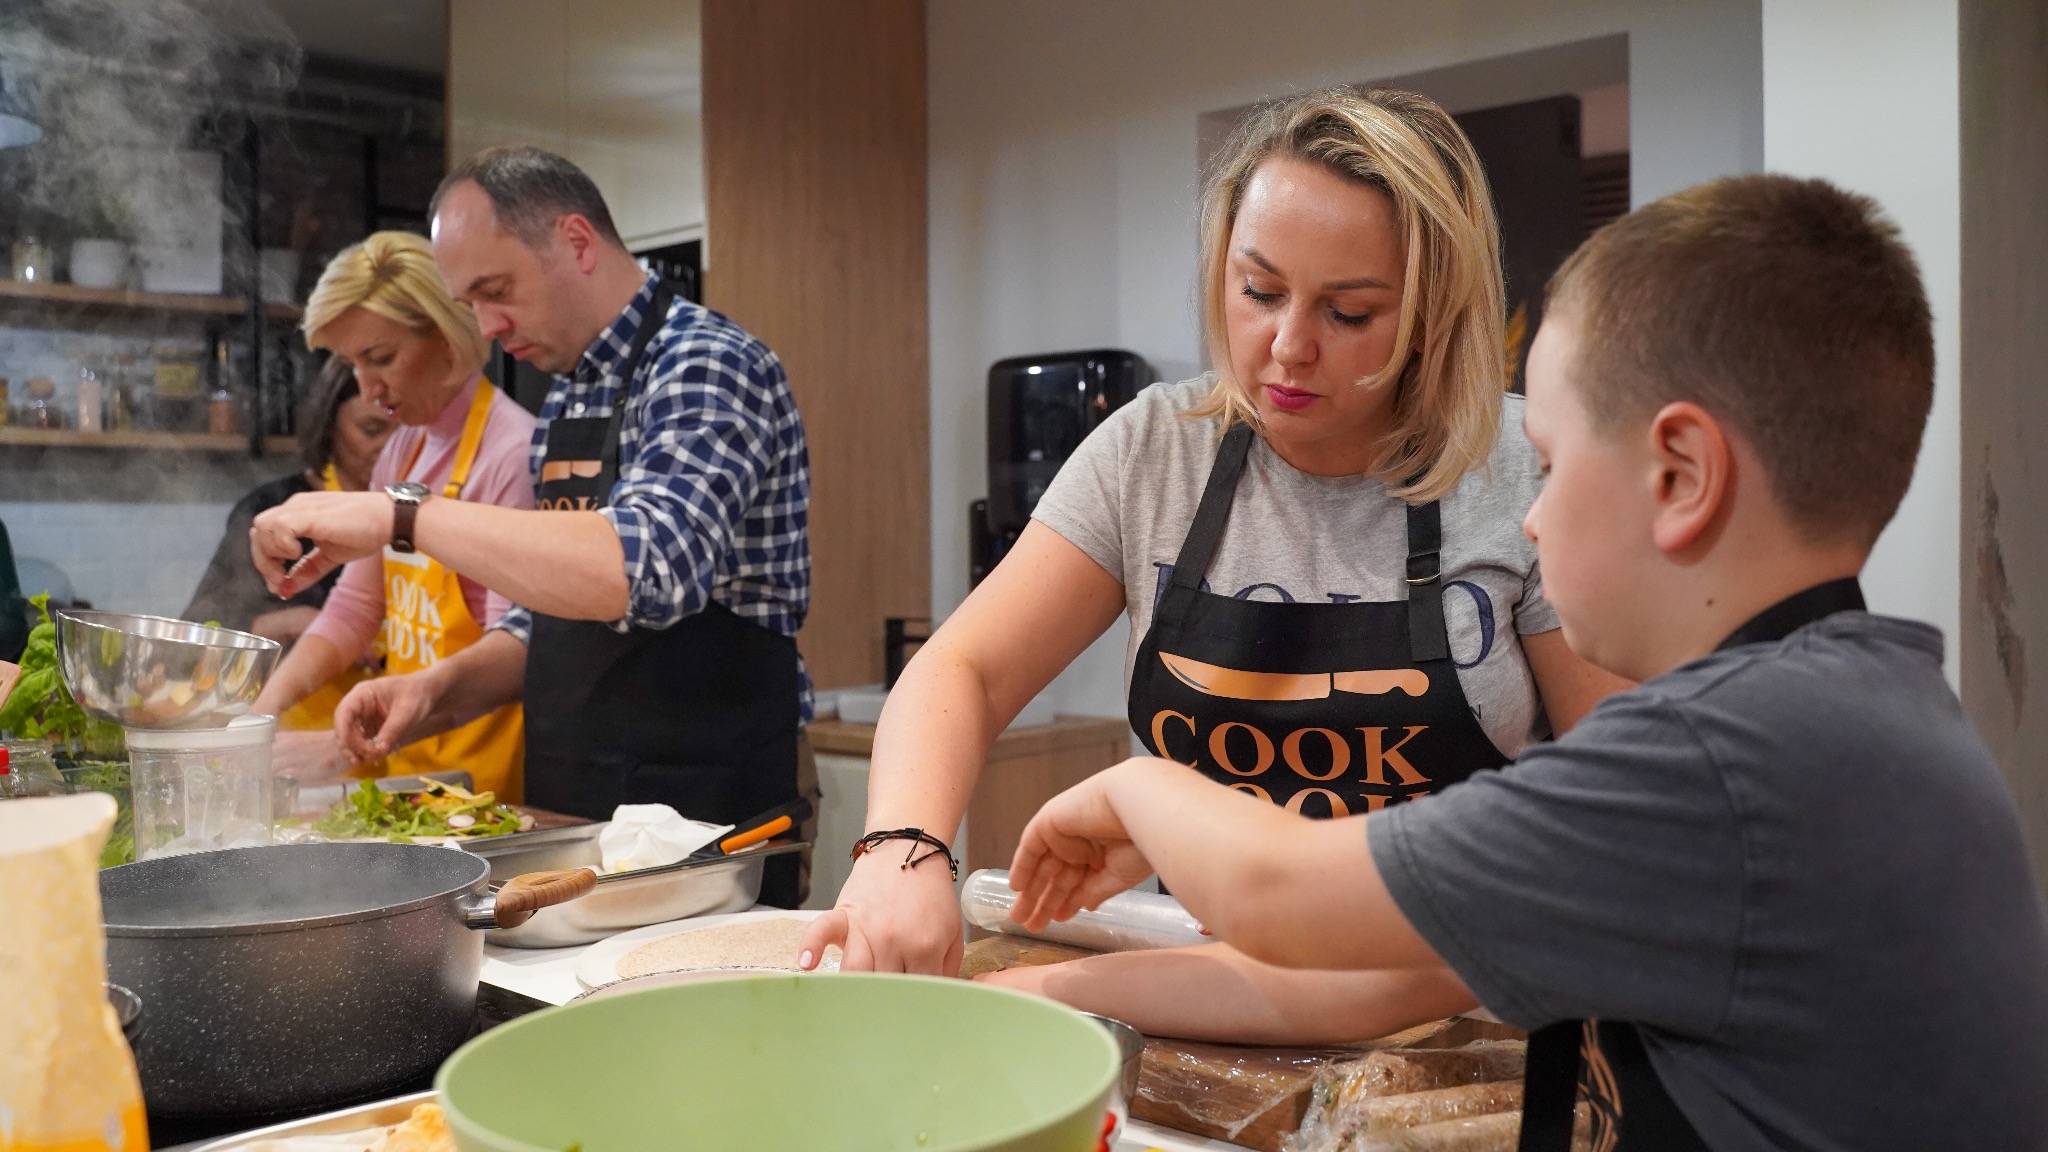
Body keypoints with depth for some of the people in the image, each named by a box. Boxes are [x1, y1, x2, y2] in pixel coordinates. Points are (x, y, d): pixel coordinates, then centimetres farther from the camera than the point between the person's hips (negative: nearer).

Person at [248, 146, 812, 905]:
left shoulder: (704, 366, -14)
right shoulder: (566, 399, 13)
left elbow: (648, 567, -32)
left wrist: (404, 518, -28)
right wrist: (441, 691, 2)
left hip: (702, 814, -8)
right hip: (572, 812, 8)